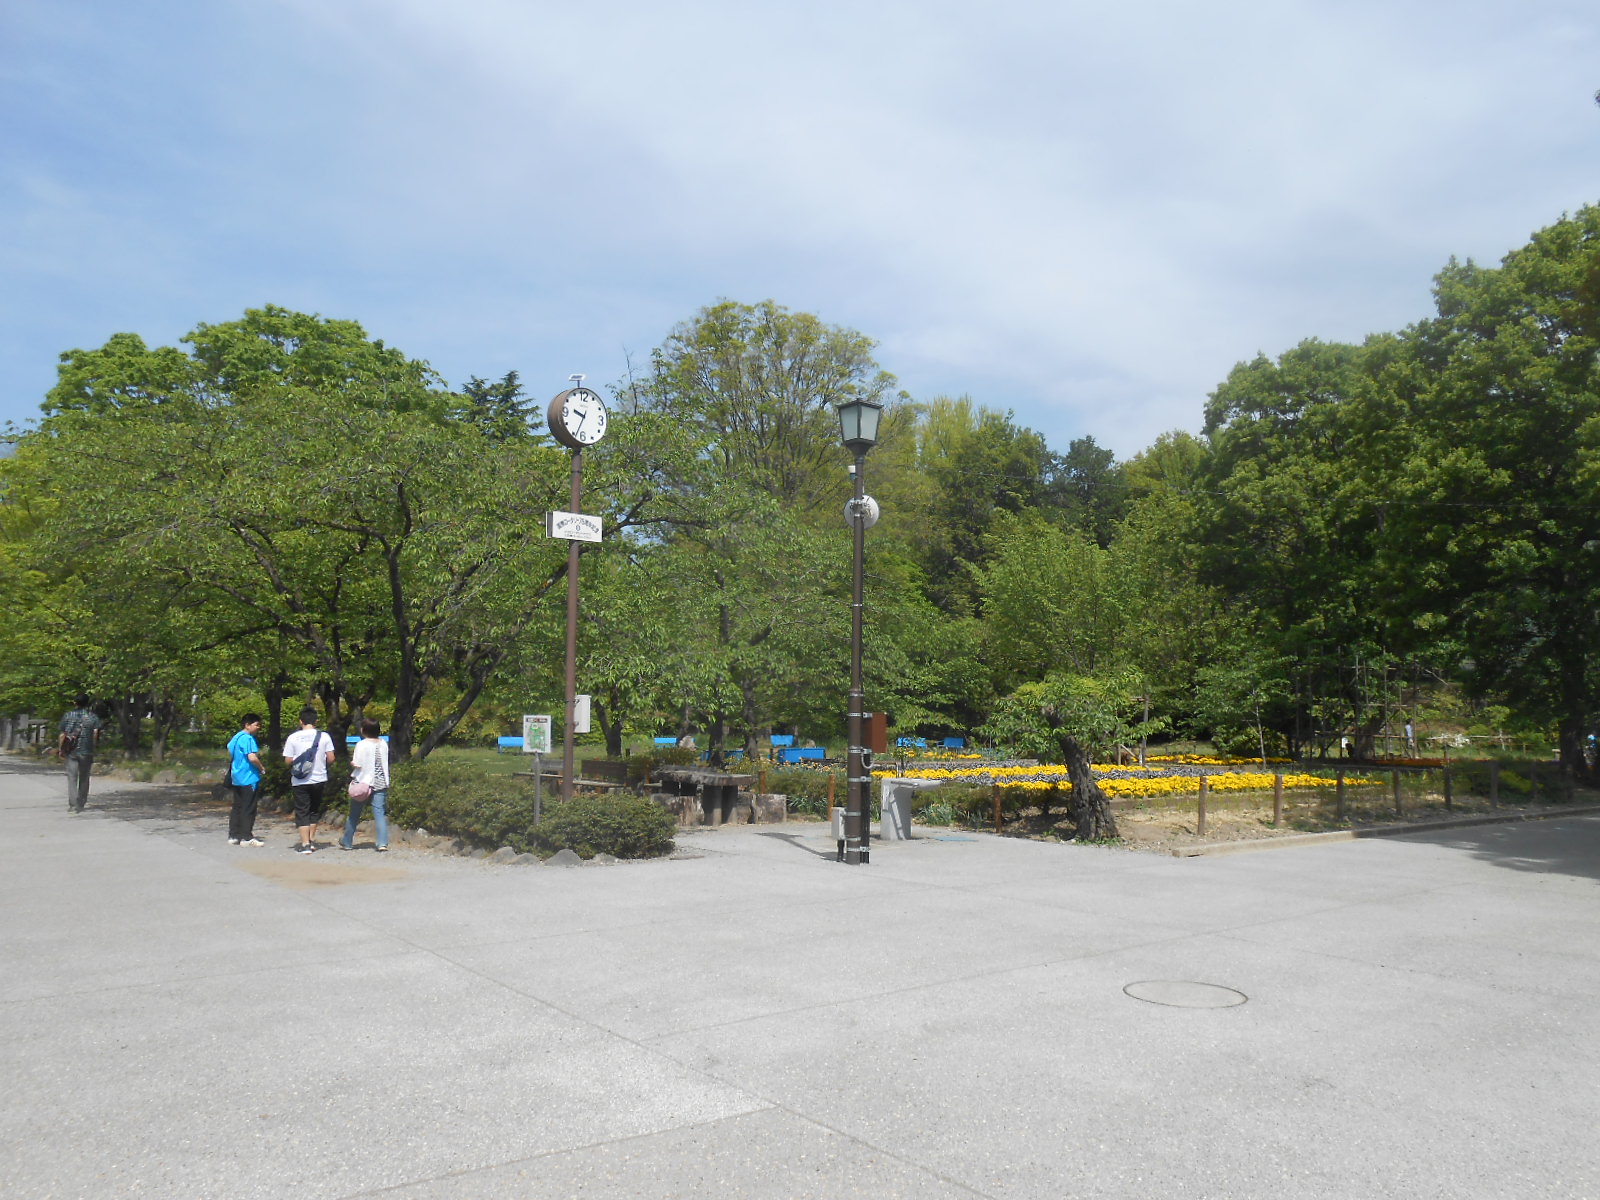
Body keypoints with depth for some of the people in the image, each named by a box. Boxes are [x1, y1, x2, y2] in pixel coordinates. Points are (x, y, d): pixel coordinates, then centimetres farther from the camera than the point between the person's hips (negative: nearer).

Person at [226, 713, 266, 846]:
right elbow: (252, 758, -26)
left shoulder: (235, 737, 11)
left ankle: (233, 835, 18)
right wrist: (261, 768, -11)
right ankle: (246, 837, 0)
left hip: (236, 778, 9)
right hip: (249, 778, -9)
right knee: (248, 809, -3)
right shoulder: (248, 738, -18)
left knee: (237, 807, 14)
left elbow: (229, 754, 24)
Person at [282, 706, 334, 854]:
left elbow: (288, 760, -7)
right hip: (320, 779, 1)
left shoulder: (293, 737, -6)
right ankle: (312, 840, 23)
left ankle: (305, 844, -2)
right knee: (315, 810, 18)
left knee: (302, 812, 4)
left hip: (300, 781, -1)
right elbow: (331, 758, -4)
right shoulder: (324, 736, -4)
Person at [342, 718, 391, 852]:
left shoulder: (362, 745, -11)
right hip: (380, 783, 3)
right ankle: (383, 843, -11)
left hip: (362, 783, -3)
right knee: (380, 813, 0)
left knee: (354, 814, 11)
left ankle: (347, 842, 24)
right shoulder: (383, 744, 4)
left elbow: (356, 765, -14)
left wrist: (351, 762, 5)